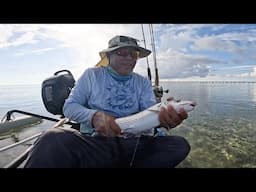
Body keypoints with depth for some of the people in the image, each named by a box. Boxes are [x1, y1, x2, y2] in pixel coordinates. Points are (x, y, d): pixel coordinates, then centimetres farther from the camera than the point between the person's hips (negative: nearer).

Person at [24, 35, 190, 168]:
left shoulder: (143, 82, 10)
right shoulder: (92, 75, 5)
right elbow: (69, 106, 0)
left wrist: (165, 117, -28)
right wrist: (94, 116, -22)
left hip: (133, 145, 5)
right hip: (94, 143, -4)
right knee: (54, 139, -34)